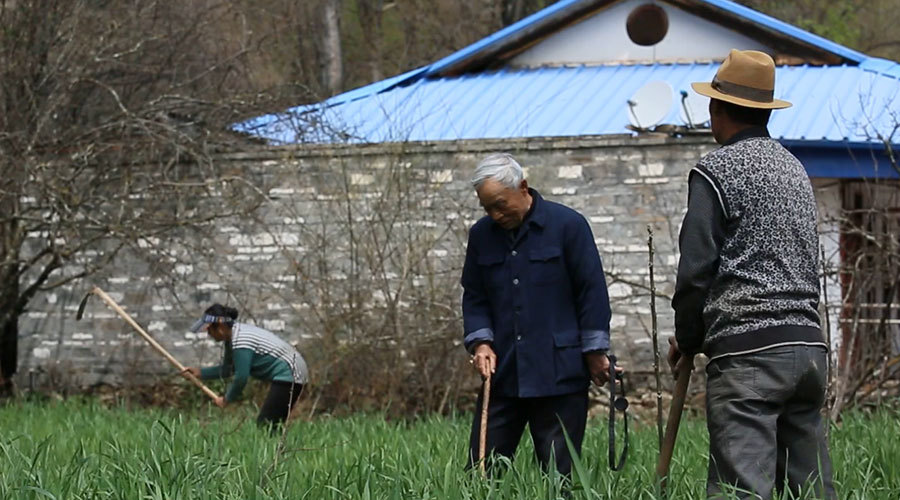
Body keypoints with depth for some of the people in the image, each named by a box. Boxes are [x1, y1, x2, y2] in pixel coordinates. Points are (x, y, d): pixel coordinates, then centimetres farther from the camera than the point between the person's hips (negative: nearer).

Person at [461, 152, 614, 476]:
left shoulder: (568, 225, -5)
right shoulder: (482, 234, 9)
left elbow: (592, 292, -3)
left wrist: (595, 353, -3)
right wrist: (480, 341, 0)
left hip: (560, 375, -4)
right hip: (501, 373, 4)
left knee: (558, 472, -1)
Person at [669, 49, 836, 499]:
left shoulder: (716, 170, -4)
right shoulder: (794, 167, 19)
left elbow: (696, 268, -8)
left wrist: (686, 339, 8)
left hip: (747, 349, -7)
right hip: (808, 342, 7)